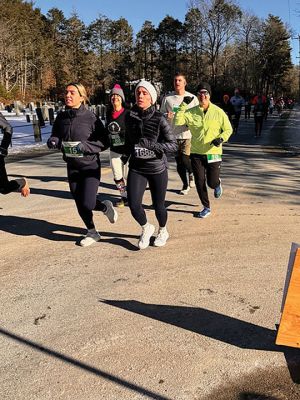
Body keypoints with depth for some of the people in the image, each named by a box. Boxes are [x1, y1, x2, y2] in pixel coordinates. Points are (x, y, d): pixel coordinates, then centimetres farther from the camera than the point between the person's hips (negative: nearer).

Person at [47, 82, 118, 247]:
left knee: (87, 204, -12)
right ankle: (92, 233, 33)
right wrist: (53, 141, -10)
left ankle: (106, 206, 23)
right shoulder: (61, 117, 0)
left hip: (90, 165, -5)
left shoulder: (91, 118, -14)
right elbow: (55, 136, 13)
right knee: (79, 203, 11)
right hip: (72, 166, 5)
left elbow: (104, 143, -11)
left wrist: (85, 146, -25)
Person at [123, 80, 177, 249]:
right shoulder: (130, 117, 1)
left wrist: (152, 144, -27)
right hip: (136, 168, 3)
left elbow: (173, 145, -15)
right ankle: (146, 228, 23)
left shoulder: (159, 119, -11)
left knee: (158, 205, 9)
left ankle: (163, 231, 41)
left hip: (157, 168, -3)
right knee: (133, 204, -9)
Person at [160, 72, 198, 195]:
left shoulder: (192, 98, 3)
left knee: (185, 159, -15)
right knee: (179, 162, 9)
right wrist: (166, 116, -13)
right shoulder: (167, 98, 4)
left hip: (188, 134, -2)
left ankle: (191, 173, 19)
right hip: (173, 135, 2)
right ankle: (185, 185, 27)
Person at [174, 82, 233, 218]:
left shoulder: (218, 112, -4)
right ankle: (206, 208, 24)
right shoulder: (191, 112, 0)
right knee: (199, 182, 5)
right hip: (196, 153, 2)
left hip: (213, 153, -2)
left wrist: (221, 138, -14)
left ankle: (218, 184, 39)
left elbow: (228, 129, 4)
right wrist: (183, 106, -15)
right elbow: (177, 121, -12)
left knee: (212, 183, -1)